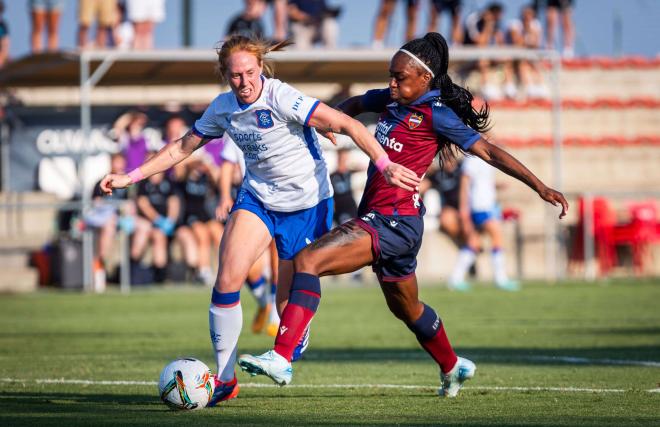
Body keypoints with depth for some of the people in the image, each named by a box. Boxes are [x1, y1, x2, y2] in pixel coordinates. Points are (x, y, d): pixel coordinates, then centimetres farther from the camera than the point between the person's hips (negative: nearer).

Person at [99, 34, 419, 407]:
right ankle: (225, 379, -3)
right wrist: (130, 177, 10)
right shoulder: (223, 108, -2)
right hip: (257, 198, 4)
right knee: (227, 281, -13)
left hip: (307, 204, -4)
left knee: (290, 301, -2)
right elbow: (182, 148, 12)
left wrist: (385, 165, -33)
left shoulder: (281, 97, -21)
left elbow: (347, 124, -24)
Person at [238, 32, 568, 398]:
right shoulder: (388, 100, 11)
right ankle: (453, 367, 52)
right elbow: (353, 104, 32)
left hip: (395, 221, -9)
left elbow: (488, 151, -8)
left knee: (307, 261, -24)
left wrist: (540, 187, -10)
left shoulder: (435, 114, -10)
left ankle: (281, 359, -33)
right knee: (406, 308, 29)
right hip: (380, 218, 9)